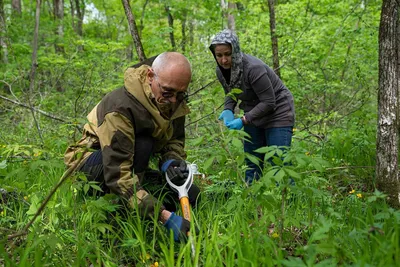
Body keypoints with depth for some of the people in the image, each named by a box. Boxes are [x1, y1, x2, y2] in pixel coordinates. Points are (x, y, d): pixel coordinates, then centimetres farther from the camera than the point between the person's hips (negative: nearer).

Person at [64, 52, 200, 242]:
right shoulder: (121, 107, -34)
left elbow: (175, 140, 3)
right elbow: (118, 174, -40)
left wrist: (172, 161, -24)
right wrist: (165, 216, -47)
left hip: (130, 164, 7)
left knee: (191, 196, -8)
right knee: (143, 144, -37)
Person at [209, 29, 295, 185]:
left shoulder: (253, 68, -30)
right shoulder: (221, 71, -8)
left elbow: (269, 103, -26)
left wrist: (243, 120, -31)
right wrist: (228, 110, -13)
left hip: (277, 114, -7)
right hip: (253, 115, 7)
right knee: (251, 163, 12)